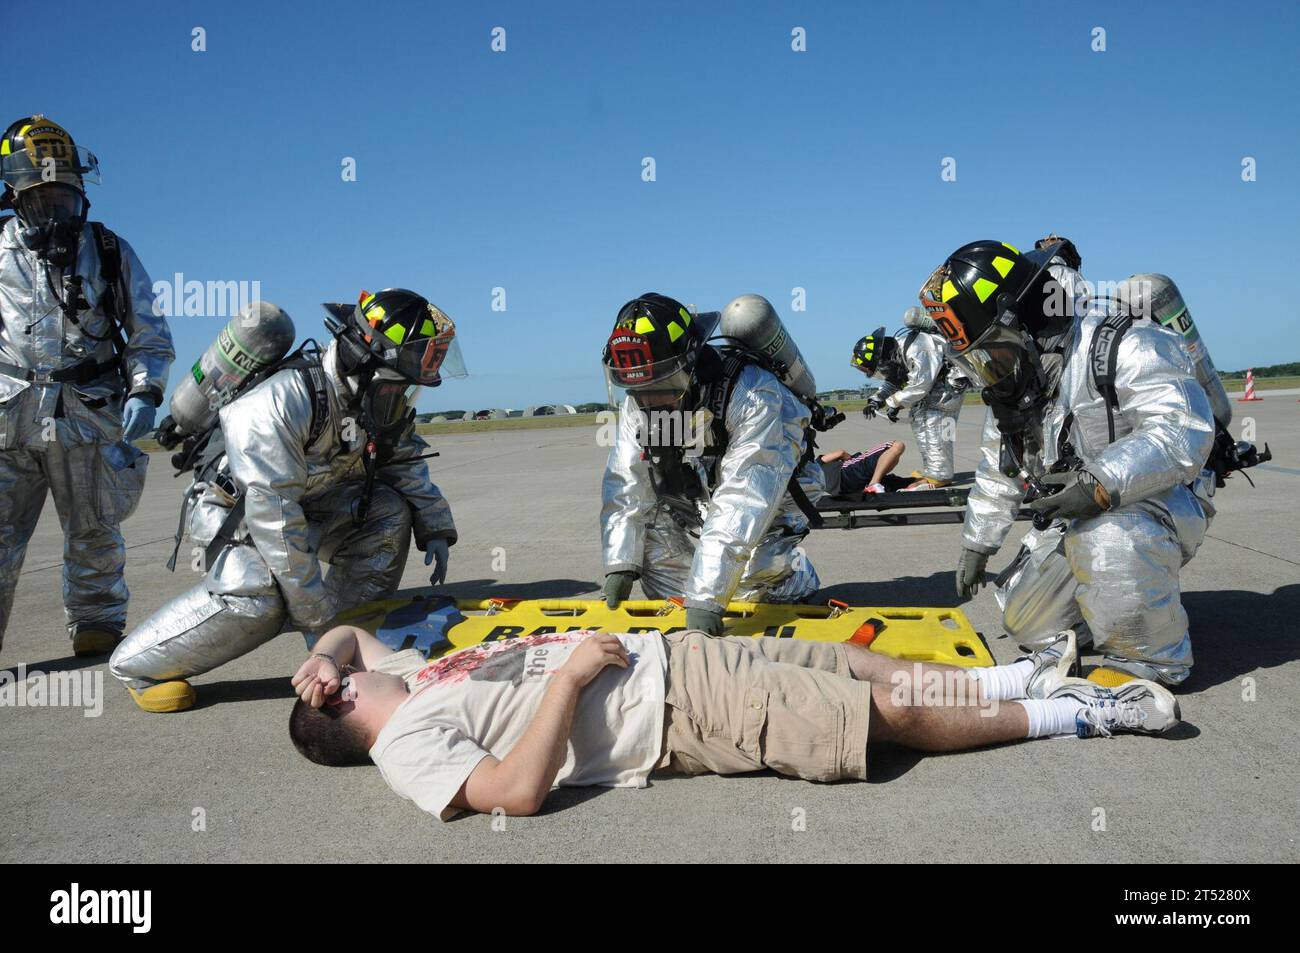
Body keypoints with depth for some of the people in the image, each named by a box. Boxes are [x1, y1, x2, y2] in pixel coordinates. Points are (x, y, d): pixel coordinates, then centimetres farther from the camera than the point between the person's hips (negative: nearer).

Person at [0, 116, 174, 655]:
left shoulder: (109, 251, 7)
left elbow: (149, 334, 8)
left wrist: (144, 392, -6)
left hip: (89, 415, 0)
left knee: (94, 536, 9)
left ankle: (97, 630, 22)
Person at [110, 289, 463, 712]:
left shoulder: (377, 403, -11)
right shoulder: (280, 406, -34)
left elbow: (407, 466, 6)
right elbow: (273, 518, -35)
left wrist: (435, 529, -9)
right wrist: (316, 614, -31)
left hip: (307, 503, 7)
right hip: (238, 513, -7)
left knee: (388, 509, -15)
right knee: (256, 598, -33)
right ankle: (137, 667, -10)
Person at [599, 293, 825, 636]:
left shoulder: (753, 397, -36)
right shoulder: (637, 404, -15)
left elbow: (744, 502, -42)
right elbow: (626, 485, -12)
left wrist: (706, 597, -47)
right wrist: (620, 564, -21)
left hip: (774, 500, -5)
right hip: (697, 501, 6)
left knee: (761, 568, -30)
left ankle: (798, 578, 4)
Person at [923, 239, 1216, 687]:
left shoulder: (1123, 345, -23)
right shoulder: (1012, 378, 4)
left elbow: (1185, 431, -35)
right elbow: (997, 470, 15)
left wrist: (1100, 483, -43)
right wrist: (977, 544, 18)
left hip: (1160, 500, -8)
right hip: (1076, 519, 8)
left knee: (1107, 540, -41)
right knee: (1025, 623, 7)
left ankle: (1153, 657, -17)